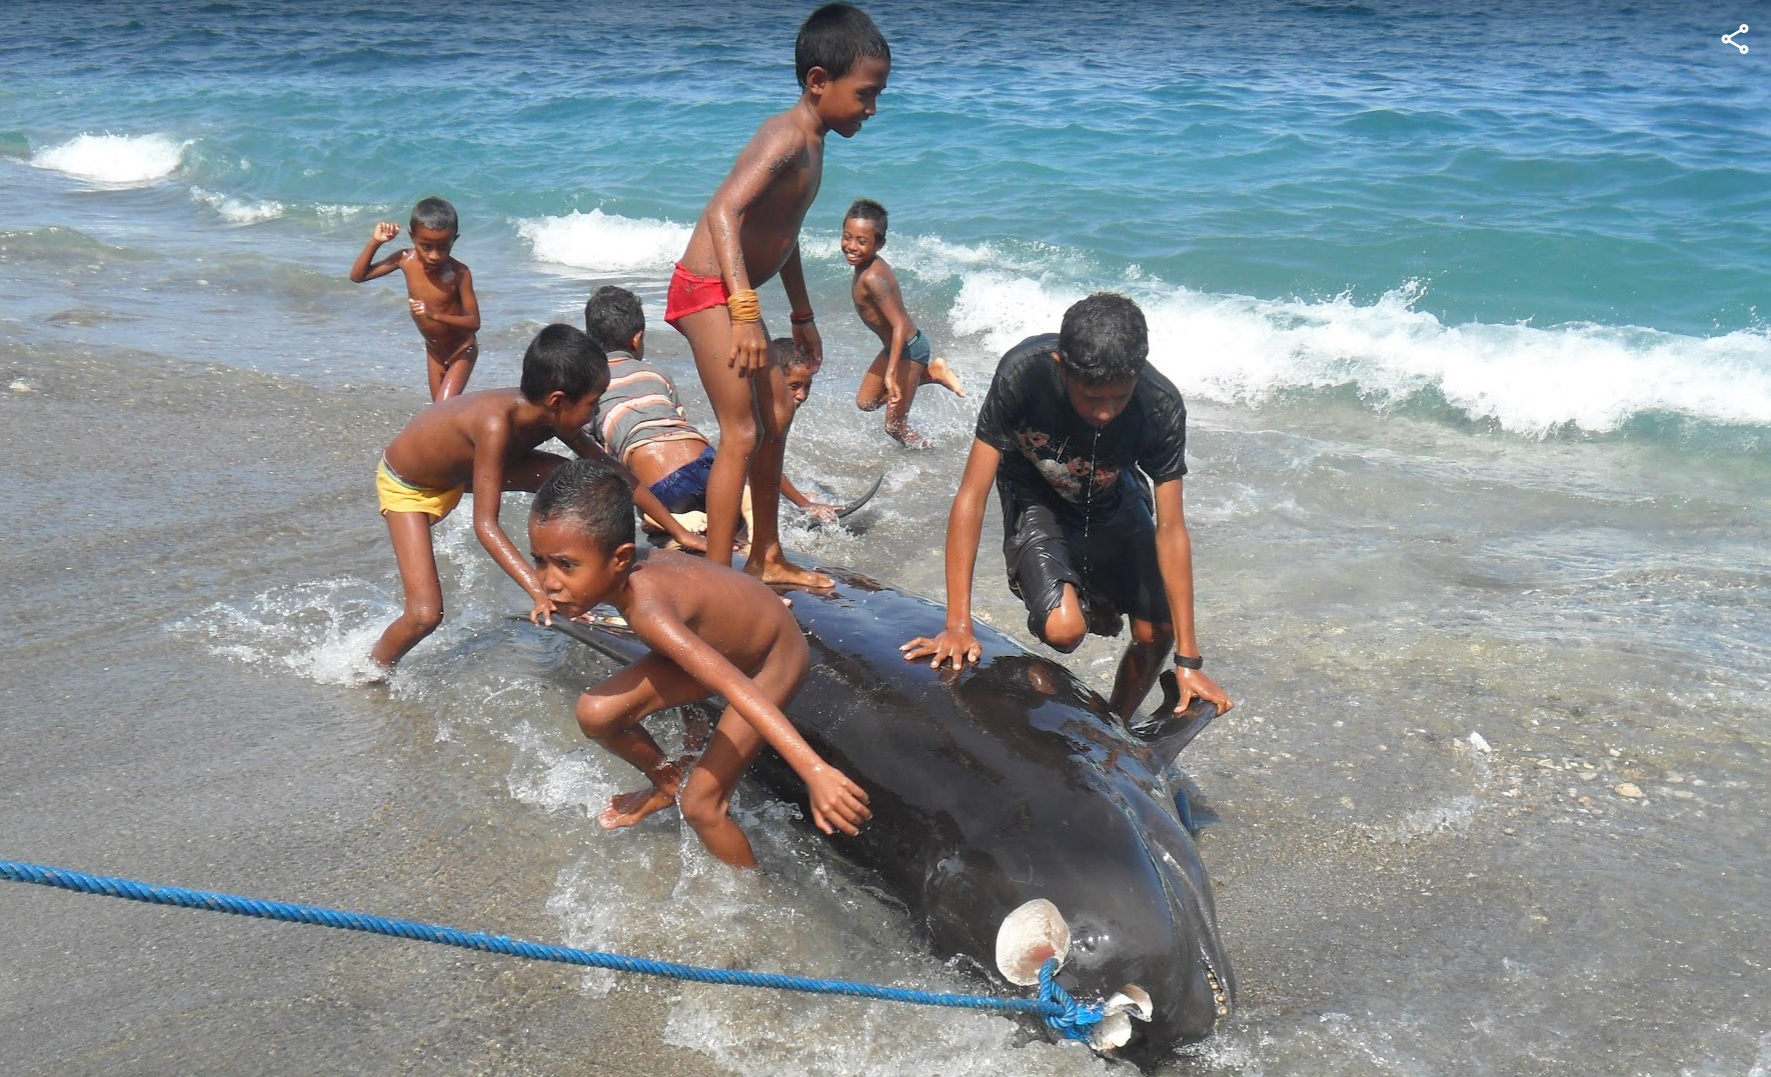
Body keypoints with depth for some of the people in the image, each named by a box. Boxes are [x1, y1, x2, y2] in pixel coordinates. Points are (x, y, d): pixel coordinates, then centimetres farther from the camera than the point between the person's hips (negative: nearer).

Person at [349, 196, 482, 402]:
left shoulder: (459, 273, -29)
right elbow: (358, 276, -5)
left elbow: (474, 322, -26)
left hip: (461, 351, -6)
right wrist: (375, 242, -19)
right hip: (433, 350, 6)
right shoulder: (405, 260, -15)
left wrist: (435, 315, -40)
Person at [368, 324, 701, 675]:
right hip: (406, 485, -7)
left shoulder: (552, 418, -18)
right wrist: (540, 592, -52)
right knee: (425, 614, -18)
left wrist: (677, 530, -2)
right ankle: (372, 670, 12)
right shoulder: (497, 423, -41)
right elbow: (485, 524, -43)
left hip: (462, 466, 7)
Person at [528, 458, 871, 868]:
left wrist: (816, 771, -61)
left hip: (772, 661, -7)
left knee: (700, 804, -8)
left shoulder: (646, 607, -42)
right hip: (718, 643, 7)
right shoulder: (619, 568, -19)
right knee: (595, 713, -4)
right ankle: (667, 782, 25)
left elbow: (735, 686, -53)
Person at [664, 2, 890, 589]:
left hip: (733, 294, 10)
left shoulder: (811, 144, 12)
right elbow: (724, 211, -33)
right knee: (741, 434, -10)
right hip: (707, 290, -10)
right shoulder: (786, 138, -20)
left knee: (776, 418, 17)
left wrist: (802, 315, 31)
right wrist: (747, 312, -40)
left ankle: (766, 558, 29)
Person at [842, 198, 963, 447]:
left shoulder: (871, 278, -30)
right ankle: (932, 370, 24)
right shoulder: (871, 265, -4)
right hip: (897, 345, 9)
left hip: (909, 349, -9)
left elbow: (900, 325, -32)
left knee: (895, 426, 3)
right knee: (865, 402, 24)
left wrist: (891, 373, -35)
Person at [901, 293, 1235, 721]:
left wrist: (1188, 660, -22)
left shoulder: (1161, 407, -30)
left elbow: (1170, 530, -22)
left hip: (1113, 498, 2)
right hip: (1036, 499, -2)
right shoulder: (1023, 373, -36)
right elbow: (971, 497, -30)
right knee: (1064, 629, -25)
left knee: (1155, 634, -5)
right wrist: (958, 626, -33)